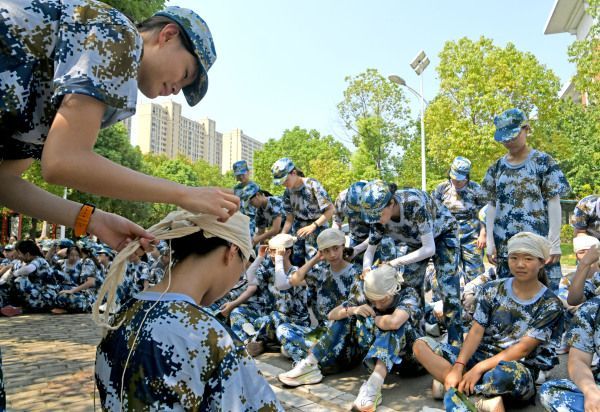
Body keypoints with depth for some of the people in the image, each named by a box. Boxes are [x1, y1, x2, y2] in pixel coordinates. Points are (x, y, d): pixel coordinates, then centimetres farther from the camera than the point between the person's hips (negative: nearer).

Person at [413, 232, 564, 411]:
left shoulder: (551, 305, -6)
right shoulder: (492, 289, 4)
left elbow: (524, 348, -13)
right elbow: (477, 331, -4)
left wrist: (479, 368, -22)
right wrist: (458, 366, -20)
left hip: (519, 368, -5)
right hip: (480, 355, 5)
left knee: (509, 372, -42)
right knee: (421, 344, -14)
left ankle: (456, 389, -20)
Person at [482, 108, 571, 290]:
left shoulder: (543, 162, 1)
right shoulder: (497, 167, 11)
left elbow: (554, 203, -2)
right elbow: (492, 205, 10)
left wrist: (554, 243, -9)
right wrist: (490, 242, 3)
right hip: (505, 245, 4)